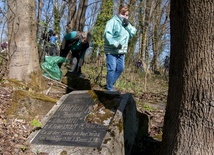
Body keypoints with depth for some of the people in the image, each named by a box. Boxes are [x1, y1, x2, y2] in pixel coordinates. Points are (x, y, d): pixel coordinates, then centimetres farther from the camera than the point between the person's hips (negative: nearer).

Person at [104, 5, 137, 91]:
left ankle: (110, 84, 24)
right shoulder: (113, 21, -9)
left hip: (121, 51, 8)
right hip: (111, 50, -8)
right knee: (112, 69, -10)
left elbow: (133, 32, 6)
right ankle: (109, 87, -2)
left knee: (120, 68, 11)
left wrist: (128, 25, -10)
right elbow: (107, 34, -20)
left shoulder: (126, 24, 17)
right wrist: (115, 44, -28)